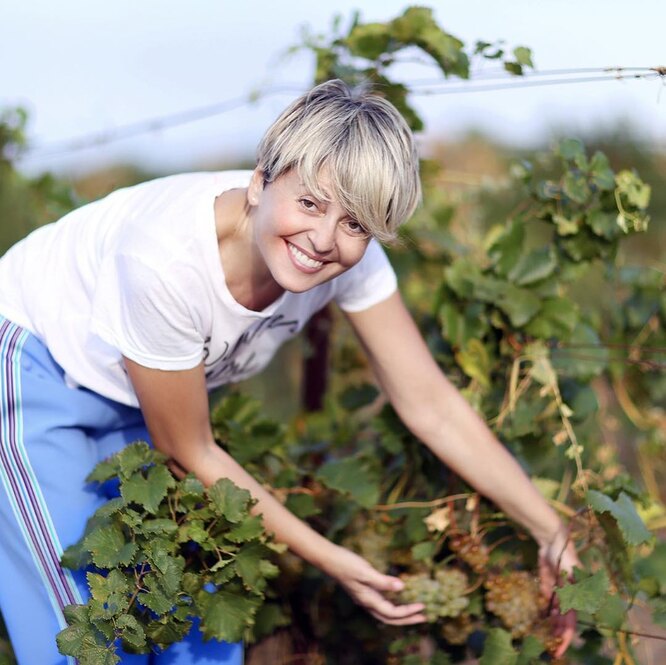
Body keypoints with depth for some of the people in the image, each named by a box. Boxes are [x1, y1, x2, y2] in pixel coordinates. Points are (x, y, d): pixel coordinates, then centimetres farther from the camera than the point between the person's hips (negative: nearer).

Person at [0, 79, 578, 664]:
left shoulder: (351, 257, -25)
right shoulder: (166, 262, -39)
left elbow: (431, 405, -17)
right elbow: (188, 452, -25)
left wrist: (551, 530, -21)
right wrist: (328, 559, -24)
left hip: (139, 396, 5)